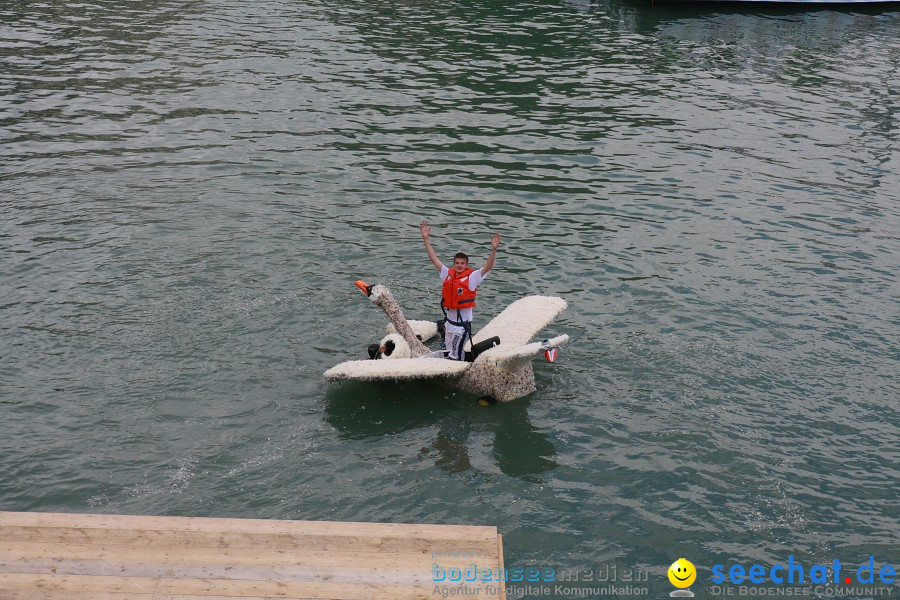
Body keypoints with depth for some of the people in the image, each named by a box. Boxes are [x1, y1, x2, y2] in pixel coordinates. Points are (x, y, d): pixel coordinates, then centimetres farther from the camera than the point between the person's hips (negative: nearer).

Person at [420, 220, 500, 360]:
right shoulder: (448, 274, 5)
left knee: (457, 356, -3)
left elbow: (488, 267, -18)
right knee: (449, 353, 17)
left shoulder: (472, 276, -7)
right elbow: (434, 259, 9)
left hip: (463, 321, -5)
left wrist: (494, 249, -32)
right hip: (449, 319, 5)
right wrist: (426, 239, 6)